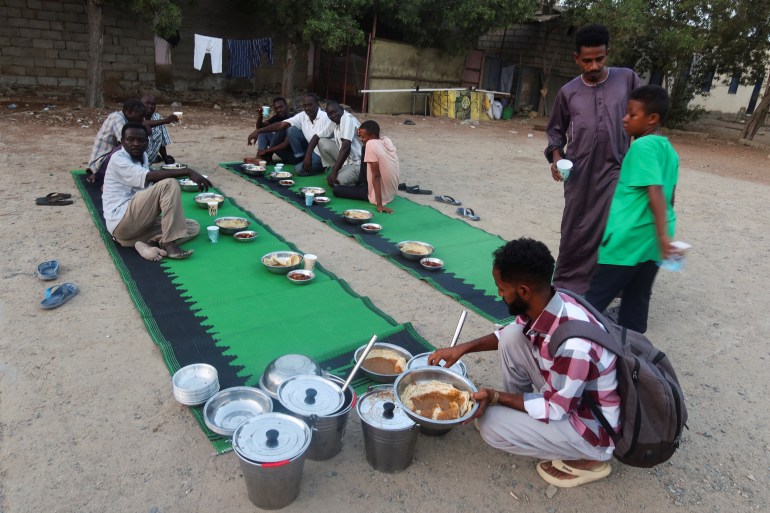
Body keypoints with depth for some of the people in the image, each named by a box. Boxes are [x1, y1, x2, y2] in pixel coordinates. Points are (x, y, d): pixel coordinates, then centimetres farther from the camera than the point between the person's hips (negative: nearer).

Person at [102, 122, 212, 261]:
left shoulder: (142, 156, 16)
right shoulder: (118, 159, -9)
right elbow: (147, 177, -26)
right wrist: (188, 172, -31)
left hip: (140, 222, 8)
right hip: (122, 222, -8)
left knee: (193, 227, 1)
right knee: (170, 184, -22)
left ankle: (145, 243, -17)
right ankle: (169, 244, -24)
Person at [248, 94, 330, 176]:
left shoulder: (324, 117, -19)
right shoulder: (302, 116, -2)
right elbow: (282, 125, -10)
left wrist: (308, 156, -36)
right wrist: (258, 131, -18)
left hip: (322, 154, -6)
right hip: (309, 149, 6)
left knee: (301, 169, -27)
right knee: (291, 129, -9)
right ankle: (300, 159, -2)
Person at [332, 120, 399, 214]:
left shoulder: (371, 144, -25)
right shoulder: (387, 140, -2)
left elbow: (376, 176, -27)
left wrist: (379, 205, -26)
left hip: (382, 195, -8)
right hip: (392, 191, 8)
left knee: (336, 190, 1)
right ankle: (361, 184, 33)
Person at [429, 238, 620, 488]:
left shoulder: (573, 344, -37)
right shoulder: (544, 304, -13)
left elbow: (555, 410, -23)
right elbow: (508, 334, 8)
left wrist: (495, 396, -17)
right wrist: (462, 348, -1)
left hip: (593, 426, -7)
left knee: (492, 424, -16)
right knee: (512, 337, -7)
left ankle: (589, 460, 2)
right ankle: (518, 408, 13)